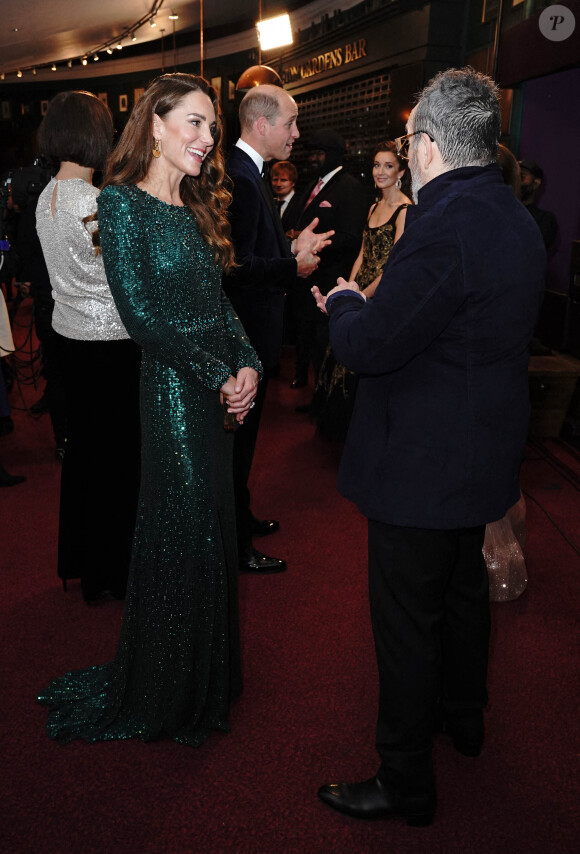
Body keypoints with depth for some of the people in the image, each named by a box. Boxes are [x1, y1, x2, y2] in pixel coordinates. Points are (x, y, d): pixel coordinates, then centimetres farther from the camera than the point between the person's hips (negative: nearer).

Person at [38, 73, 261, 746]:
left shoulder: (197, 207, 14)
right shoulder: (123, 202, -10)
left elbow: (218, 301, 12)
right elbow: (141, 313, -17)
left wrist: (247, 365, -4)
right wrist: (220, 376, -14)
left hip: (220, 390, 7)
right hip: (174, 392, -7)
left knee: (211, 532, 15)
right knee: (183, 535, 3)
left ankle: (204, 676, 36)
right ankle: (169, 697, 26)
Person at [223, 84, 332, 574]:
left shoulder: (248, 172, 12)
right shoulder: (238, 178, -21)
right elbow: (239, 266, -26)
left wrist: (293, 246, 5)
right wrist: (294, 266, -16)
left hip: (250, 330, 11)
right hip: (245, 332, -10)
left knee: (241, 434, 21)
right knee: (238, 437, 2)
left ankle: (239, 518, 38)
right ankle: (236, 545, 16)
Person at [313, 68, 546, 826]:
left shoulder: (445, 225, -26)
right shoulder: (514, 218, 6)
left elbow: (369, 346, -25)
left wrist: (343, 301, -5)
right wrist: (375, 306, 10)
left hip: (421, 466, -10)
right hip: (483, 452, 10)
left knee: (407, 624, 5)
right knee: (463, 586, 26)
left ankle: (405, 784, 24)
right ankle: (463, 715, 49)